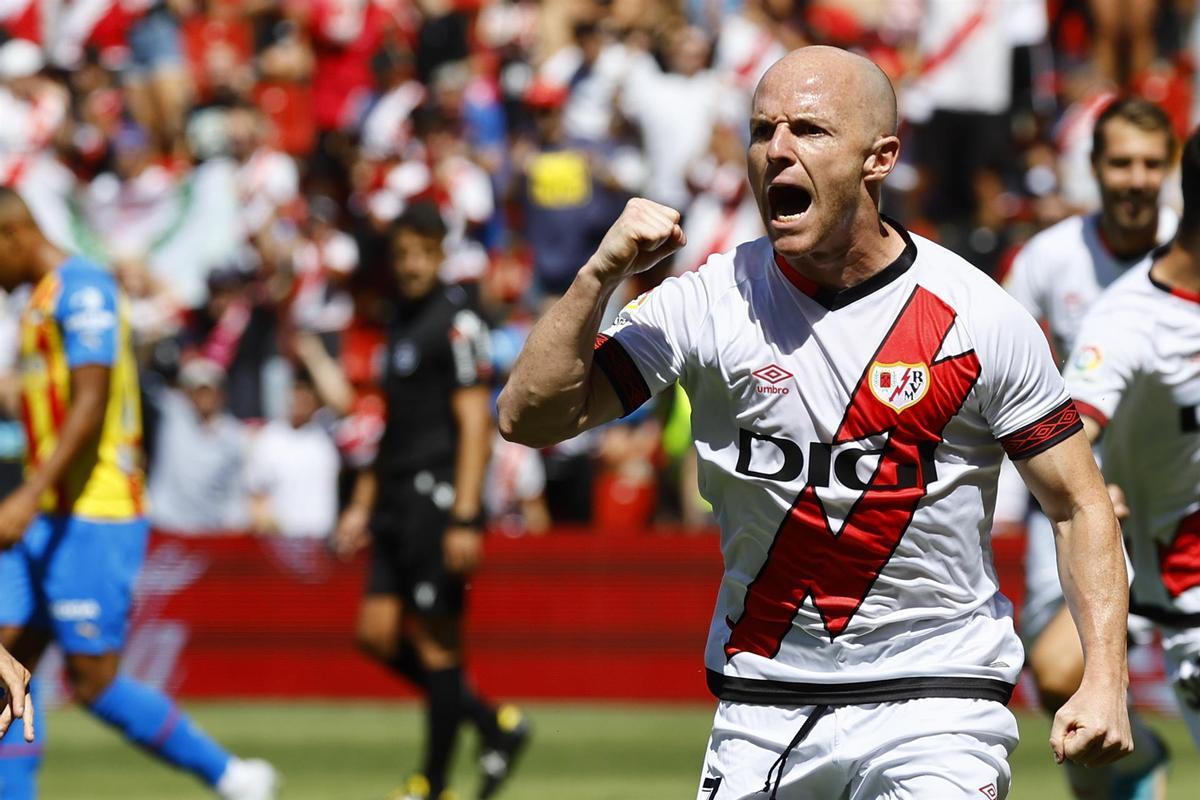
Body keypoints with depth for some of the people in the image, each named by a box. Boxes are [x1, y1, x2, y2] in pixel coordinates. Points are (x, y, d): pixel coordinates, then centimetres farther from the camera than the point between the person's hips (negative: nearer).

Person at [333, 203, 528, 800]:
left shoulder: (456, 322, -8)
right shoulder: (403, 325, 18)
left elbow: (474, 423, -14)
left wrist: (466, 519, -20)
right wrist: (363, 505, 24)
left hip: (438, 497, -9)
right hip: (399, 501, 9)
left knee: (435, 641, -5)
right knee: (378, 633, 3)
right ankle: (495, 725, 14)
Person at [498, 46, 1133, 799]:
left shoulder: (979, 317, -6)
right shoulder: (712, 303, -2)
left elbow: (1080, 504, 0)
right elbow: (530, 418, -5)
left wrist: (1105, 680, -11)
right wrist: (599, 278, -18)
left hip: (934, 701, -2)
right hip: (762, 702, 2)